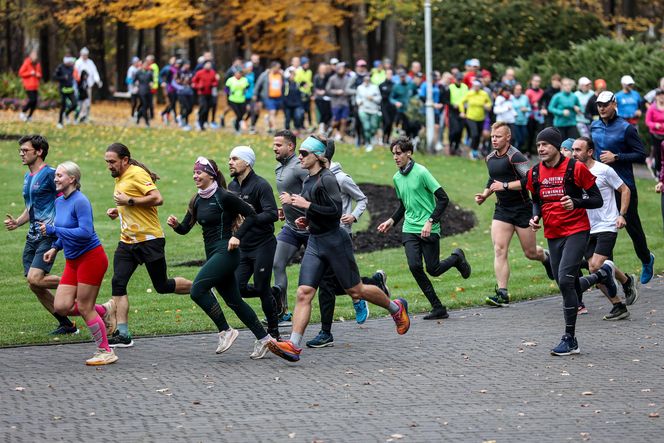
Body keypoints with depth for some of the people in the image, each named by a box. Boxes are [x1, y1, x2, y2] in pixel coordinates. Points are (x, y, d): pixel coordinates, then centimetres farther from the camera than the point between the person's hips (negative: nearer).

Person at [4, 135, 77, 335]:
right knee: (35, 286, 4)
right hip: (32, 237, 9)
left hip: (48, 236, -9)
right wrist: (17, 222, 8)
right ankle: (66, 324, 14)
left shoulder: (50, 174, -10)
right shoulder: (27, 177, 17)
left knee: (34, 279, -21)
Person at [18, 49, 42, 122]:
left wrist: (38, 75, 0)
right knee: (32, 100, -15)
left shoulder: (38, 64, 12)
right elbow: (21, 73, -7)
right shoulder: (27, 63, -7)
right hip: (28, 85, -6)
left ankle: (29, 116, 10)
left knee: (35, 101, 0)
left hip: (35, 86, 6)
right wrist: (30, 73, -14)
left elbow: (40, 74, 24)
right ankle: (23, 112, 3)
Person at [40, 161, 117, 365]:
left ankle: (106, 352, 9)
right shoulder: (59, 202, 9)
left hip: (91, 258, -9)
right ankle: (104, 310, 22)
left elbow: (85, 232, -28)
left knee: (84, 308, -4)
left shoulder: (80, 201, -18)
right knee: (61, 307, 0)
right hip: (72, 261, 9)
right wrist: (55, 248, 13)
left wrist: (53, 230, -25)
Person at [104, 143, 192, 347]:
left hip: (149, 240, -8)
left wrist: (129, 201, -23)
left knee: (163, 286, 2)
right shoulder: (119, 178, 15)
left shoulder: (137, 174, -14)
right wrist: (117, 210, 11)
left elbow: (157, 198, -24)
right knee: (118, 283, -7)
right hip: (127, 241, 8)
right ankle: (122, 334, -8)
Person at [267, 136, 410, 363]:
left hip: (334, 241, -8)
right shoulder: (308, 181, 12)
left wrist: (306, 205, -22)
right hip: (314, 243, 8)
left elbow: (336, 211, -22)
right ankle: (293, 346, -12)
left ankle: (396, 307, 30)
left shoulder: (327, 179, -15)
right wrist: (307, 220, 9)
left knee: (355, 290, 5)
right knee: (303, 293, -5)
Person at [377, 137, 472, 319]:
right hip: (409, 229, 5)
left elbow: (443, 199, -12)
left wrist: (430, 222, -19)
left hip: (429, 230, -5)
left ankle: (457, 258, 29)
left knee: (433, 269, -5)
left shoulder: (421, 172, -11)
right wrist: (392, 221, 11)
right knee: (414, 266, -12)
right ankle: (438, 308, -3)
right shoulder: (397, 178, 10)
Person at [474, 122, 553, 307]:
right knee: (499, 250, -11)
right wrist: (485, 194, 10)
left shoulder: (515, 157, -16)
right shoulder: (490, 158, 8)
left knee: (530, 253, 6)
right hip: (502, 210, 6)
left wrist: (505, 185, -24)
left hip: (522, 209, -6)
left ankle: (545, 257, 43)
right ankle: (502, 294, -13)